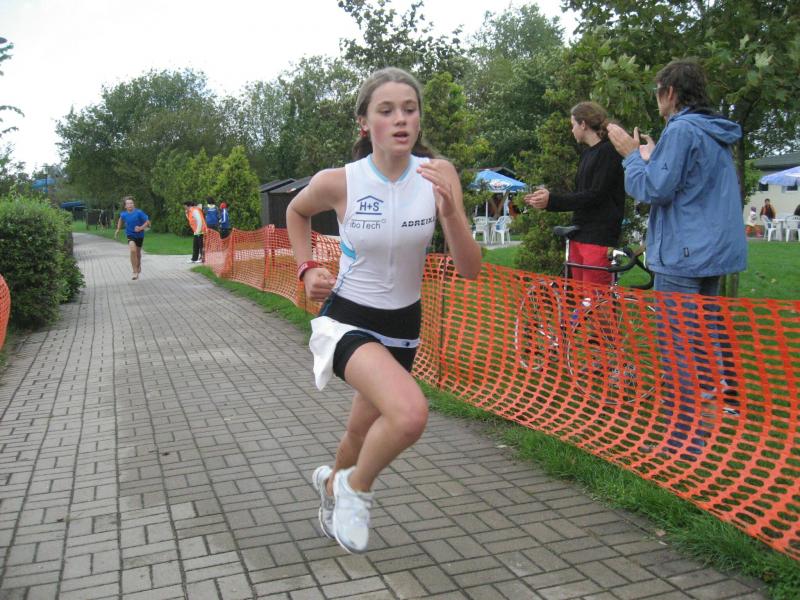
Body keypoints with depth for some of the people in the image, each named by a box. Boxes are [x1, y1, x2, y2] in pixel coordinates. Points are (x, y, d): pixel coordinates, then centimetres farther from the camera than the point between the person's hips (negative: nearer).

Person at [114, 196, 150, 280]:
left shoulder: (139, 212, -20)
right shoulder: (123, 214, -10)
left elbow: (147, 222, -16)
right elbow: (121, 219, 15)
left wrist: (141, 228, -29)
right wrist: (118, 229, 15)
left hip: (139, 235, 0)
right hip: (130, 235, 0)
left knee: (138, 252, 18)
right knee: (133, 251, -22)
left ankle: (138, 266, 50)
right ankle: (135, 272, -16)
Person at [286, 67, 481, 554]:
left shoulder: (439, 174, -12)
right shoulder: (339, 182, -16)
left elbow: (470, 269, -16)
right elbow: (296, 211, 8)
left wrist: (450, 211, -31)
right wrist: (307, 268, -3)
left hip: (403, 325, 4)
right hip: (346, 319, -3)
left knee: (365, 432, 21)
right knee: (410, 413, -30)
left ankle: (333, 483, 57)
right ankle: (356, 487, 2)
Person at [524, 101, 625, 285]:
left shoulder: (609, 151, -8)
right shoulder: (587, 153, 17)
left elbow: (596, 196, -16)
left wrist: (552, 200, -14)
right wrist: (547, 199, 10)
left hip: (599, 237, -8)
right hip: (579, 234, 8)